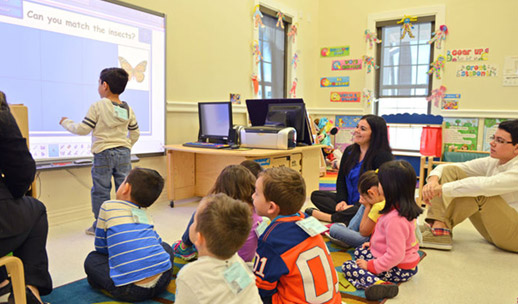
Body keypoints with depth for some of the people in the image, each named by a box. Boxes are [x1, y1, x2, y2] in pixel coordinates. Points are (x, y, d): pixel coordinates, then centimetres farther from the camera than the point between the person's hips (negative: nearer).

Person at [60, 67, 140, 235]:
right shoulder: (128, 109, 7)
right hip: (124, 153, 5)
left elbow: (82, 129, -7)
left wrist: (66, 122, 11)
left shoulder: (97, 106, -9)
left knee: (100, 191, 5)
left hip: (103, 154, -4)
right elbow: (135, 134, 12)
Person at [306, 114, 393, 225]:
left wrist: (356, 206, -23)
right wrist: (342, 200, -7)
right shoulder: (349, 150, 9)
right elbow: (341, 179, 11)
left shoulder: (383, 156, -14)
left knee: (357, 211, -40)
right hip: (348, 202, 8)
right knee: (316, 195, -4)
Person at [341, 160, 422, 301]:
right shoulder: (405, 209, -1)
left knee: (347, 266, -9)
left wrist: (371, 266, -19)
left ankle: (378, 284, -29)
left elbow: (395, 256, -30)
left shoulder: (395, 219, -33)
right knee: (359, 251, 25)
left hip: (399, 269, -10)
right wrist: (373, 243, 17)